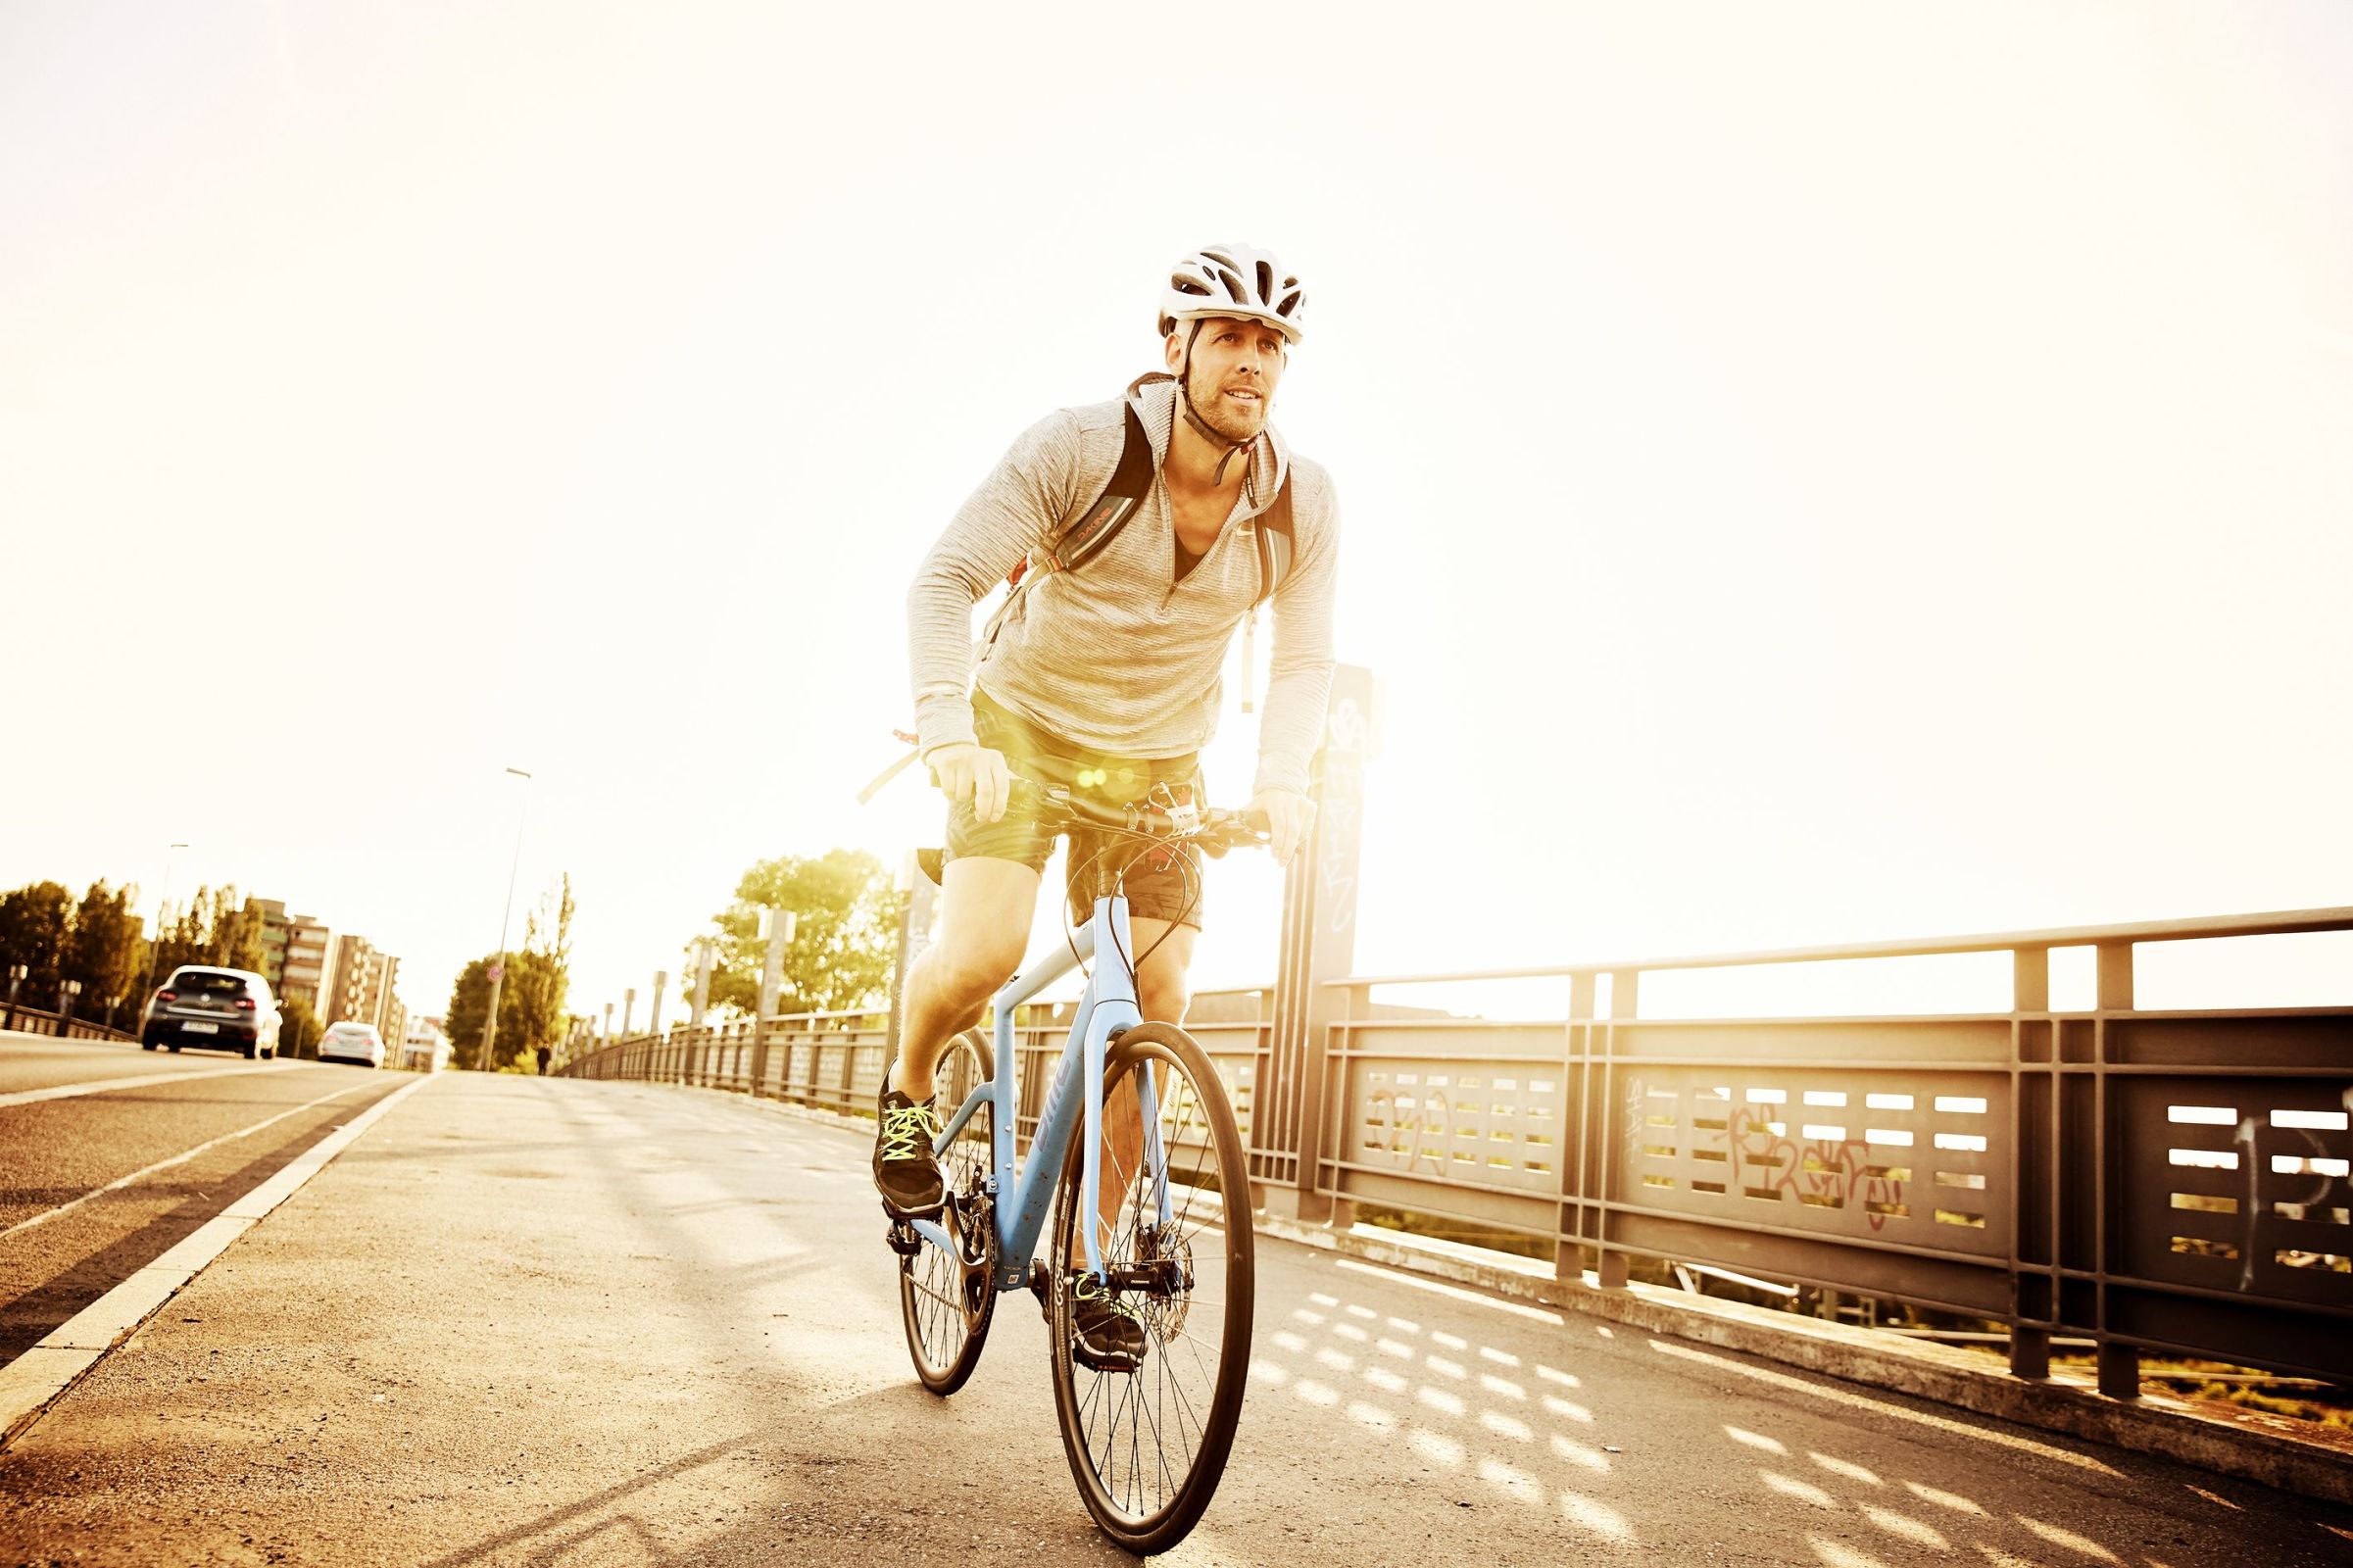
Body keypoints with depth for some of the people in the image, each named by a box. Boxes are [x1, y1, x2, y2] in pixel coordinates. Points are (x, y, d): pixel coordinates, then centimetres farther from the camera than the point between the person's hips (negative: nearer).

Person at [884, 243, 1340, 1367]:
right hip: (1023, 730, -3)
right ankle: (909, 1091, 12)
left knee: (1157, 1012, -6)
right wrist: (948, 731, -37)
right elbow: (947, 579, -22)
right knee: (979, 956, -25)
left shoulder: (1304, 502, -11)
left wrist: (1281, 778, -20)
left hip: (1158, 765, 3)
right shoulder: (1081, 448, -20)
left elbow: (1303, 660, -3)